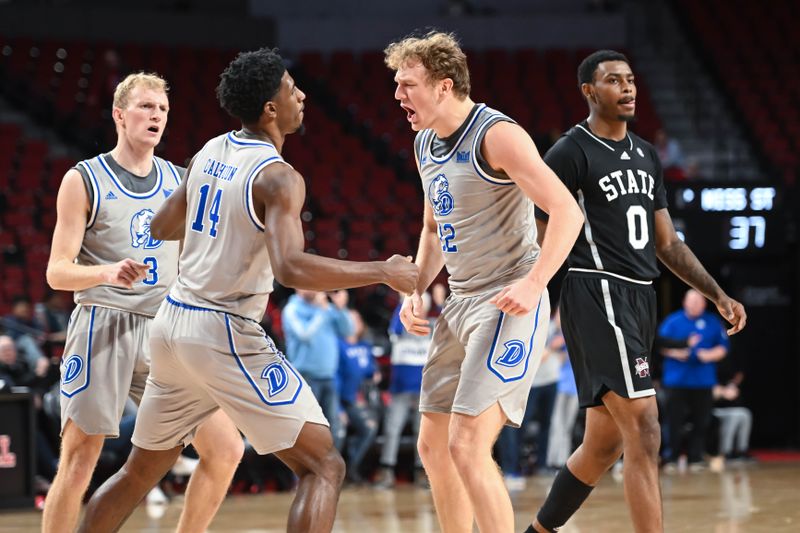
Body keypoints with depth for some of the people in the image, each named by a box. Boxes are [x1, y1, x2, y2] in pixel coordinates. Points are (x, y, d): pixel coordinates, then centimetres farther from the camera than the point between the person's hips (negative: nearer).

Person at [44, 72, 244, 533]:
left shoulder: (177, 180, 13)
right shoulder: (84, 180, -1)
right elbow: (57, 271, -6)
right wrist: (108, 273, -24)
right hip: (103, 328, -5)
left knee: (225, 450, -2)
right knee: (78, 463, -7)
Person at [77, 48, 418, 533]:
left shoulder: (210, 153, 9)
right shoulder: (277, 178, -15)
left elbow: (163, 228, 22)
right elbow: (290, 268, -30)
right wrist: (382, 272, -23)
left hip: (173, 324, 8)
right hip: (225, 334, -8)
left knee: (141, 472, 23)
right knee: (323, 467, -6)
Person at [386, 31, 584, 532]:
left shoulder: (497, 135, -16)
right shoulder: (426, 144, 12)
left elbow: (567, 211, -21)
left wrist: (533, 284, -31)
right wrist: (416, 291, 11)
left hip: (509, 305, -9)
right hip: (460, 304, 9)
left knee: (468, 445, -18)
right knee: (434, 446, 12)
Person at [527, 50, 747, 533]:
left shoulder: (646, 156, 17)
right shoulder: (570, 154, -7)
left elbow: (667, 243, 22)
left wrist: (719, 296, 15)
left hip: (640, 301, 8)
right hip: (598, 297, -8)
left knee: (605, 444, 13)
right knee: (645, 434, -17)